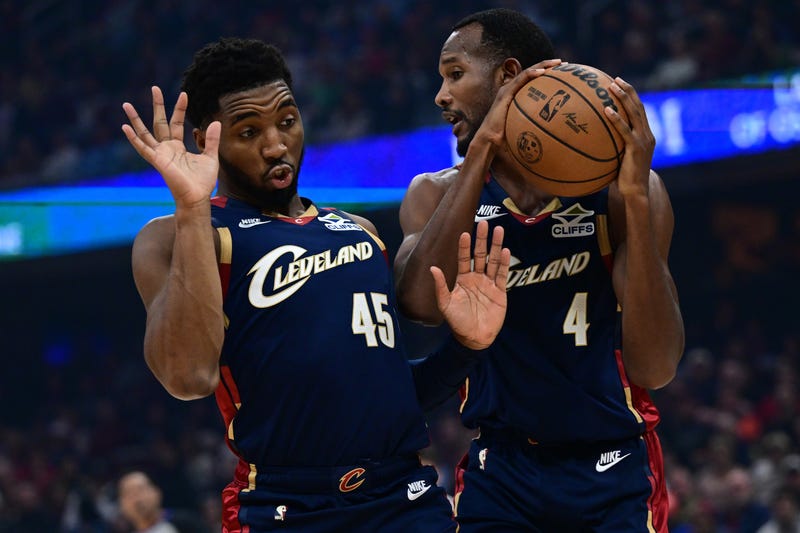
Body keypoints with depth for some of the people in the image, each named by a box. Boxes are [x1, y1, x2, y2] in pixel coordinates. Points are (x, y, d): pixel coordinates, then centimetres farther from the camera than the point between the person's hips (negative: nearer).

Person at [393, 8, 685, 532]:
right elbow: (422, 302, -23)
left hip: (613, 473, -2)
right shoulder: (437, 195, -1)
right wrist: (482, 151, -23)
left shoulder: (618, 189, -9)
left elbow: (655, 369, -19)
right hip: (498, 469, 2)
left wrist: (636, 197, -27)